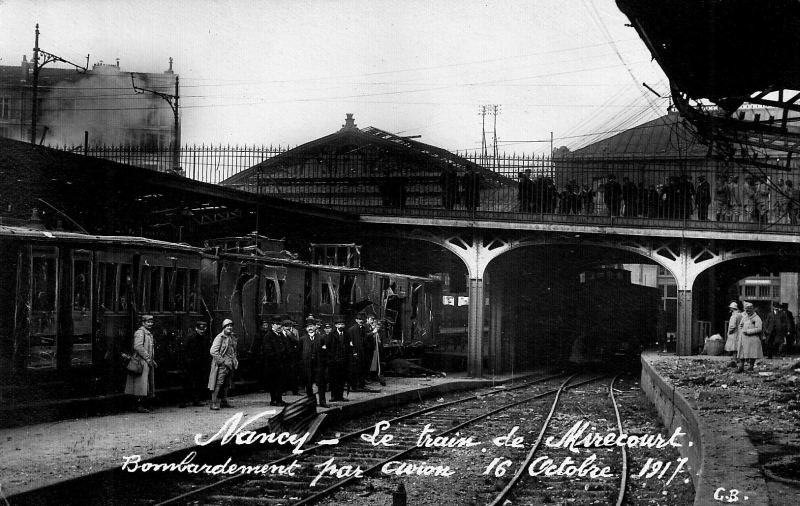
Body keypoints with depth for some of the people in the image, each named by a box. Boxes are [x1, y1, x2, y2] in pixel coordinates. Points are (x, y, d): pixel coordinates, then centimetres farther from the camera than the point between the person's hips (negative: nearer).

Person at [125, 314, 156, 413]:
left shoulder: (149, 334, 21)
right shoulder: (140, 332, -10)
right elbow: (138, 347, -21)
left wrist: (152, 361, 20)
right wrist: (148, 358, -19)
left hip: (148, 362, 10)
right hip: (141, 362, -10)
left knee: (147, 385, 9)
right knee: (142, 383, -11)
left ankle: (141, 405, 13)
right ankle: (139, 406, -9)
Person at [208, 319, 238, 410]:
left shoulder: (233, 337, 13)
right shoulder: (220, 337, -11)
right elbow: (213, 351, -17)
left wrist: (235, 361, 13)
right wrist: (223, 361, -17)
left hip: (230, 365, 8)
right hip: (221, 365, -8)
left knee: (226, 384, 12)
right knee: (218, 383, -11)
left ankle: (224, 402, 20)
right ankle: (214, 403, -11)